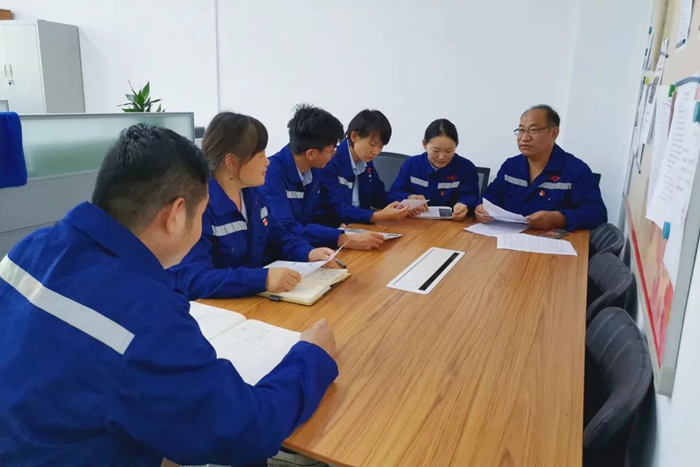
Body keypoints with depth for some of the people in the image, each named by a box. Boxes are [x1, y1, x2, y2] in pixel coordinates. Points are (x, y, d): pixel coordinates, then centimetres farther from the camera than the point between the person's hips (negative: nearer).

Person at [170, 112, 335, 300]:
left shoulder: (253, 192, 5)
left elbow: (277, 237, 16)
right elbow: (193, 280, -30)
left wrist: (308, 252, -4)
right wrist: (263, 279, -39)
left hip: (259, 300, 7)